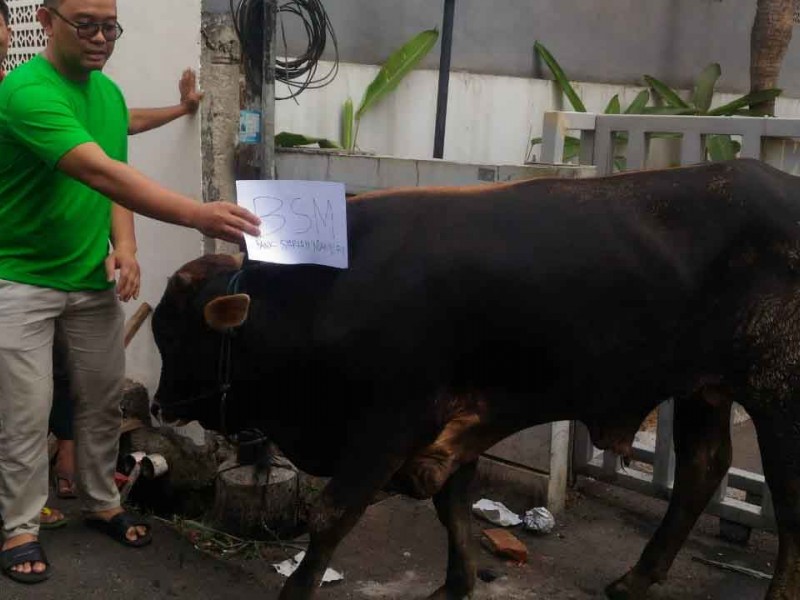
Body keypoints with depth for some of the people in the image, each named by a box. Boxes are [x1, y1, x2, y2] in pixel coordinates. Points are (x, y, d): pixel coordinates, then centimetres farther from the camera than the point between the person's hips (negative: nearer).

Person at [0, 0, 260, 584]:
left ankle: (102, 504, 30)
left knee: (103, 400, 13)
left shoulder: (110, 93, 5)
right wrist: (195, 214, -44)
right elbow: (100, 171, -34)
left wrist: (123, 244, -10)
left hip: (92, 279, 7)